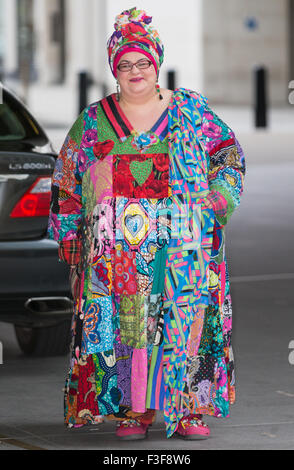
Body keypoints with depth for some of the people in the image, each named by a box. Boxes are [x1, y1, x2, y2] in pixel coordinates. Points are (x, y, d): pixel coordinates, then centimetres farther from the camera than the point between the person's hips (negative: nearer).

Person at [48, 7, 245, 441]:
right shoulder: (94, 120, 11)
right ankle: (131, 409, 2)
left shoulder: (190, 109, 9)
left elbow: (228, 154, 14)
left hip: (182, 243, -1)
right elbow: (66, 181, 15)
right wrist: (69, 235, 10)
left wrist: (217, 201, 0)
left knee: (186, 318, -5)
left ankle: (190, 409, 2)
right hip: (116, 247, 1)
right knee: (120, 321, -5)